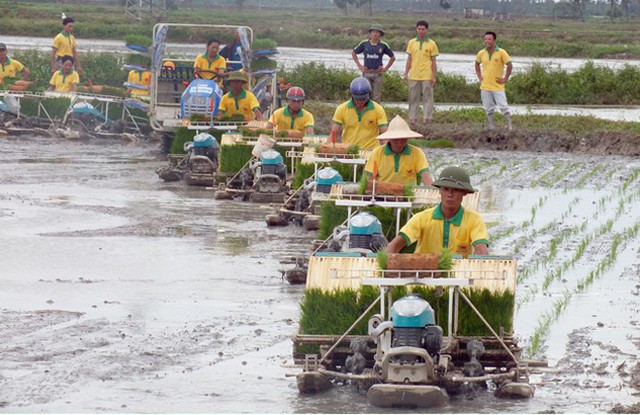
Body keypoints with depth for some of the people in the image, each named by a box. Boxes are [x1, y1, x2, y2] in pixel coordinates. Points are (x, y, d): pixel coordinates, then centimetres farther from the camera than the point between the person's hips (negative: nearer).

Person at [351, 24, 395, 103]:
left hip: (377, 73, 0)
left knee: (377, 96, 2)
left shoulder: (383, 45, 2)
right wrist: (359, 65, 7)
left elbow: (392, 58, 13)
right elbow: (353, 53, 15)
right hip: (366, 72, 0)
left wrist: (385, 68, 4)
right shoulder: (364, 44, 3)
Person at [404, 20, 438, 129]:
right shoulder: (411, 43, 9)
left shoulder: (431, 44, 1)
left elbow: (433, 62, 2)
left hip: (427, 76, -3)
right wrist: (406, 74, 6)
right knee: (413, 98, 5)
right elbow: (409, 59, 13)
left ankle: (427, 118, -1)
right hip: (414, 75, 3)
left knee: (427, 98, -3)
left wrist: (434, 77, -3)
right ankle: (413, 119, 9)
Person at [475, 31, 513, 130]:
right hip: (485, 86, 4)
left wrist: (505, 79, -6)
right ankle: (492, 128, 14)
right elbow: (477, 64, 23)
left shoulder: (501, 53, -8)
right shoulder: (481, 53, 4)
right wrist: (479, 77, 12)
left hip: (498, 87, -4)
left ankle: (510, 127, -1)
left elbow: (510, 65, -4)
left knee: (503, 107, -7)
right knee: (488, 109, 7)